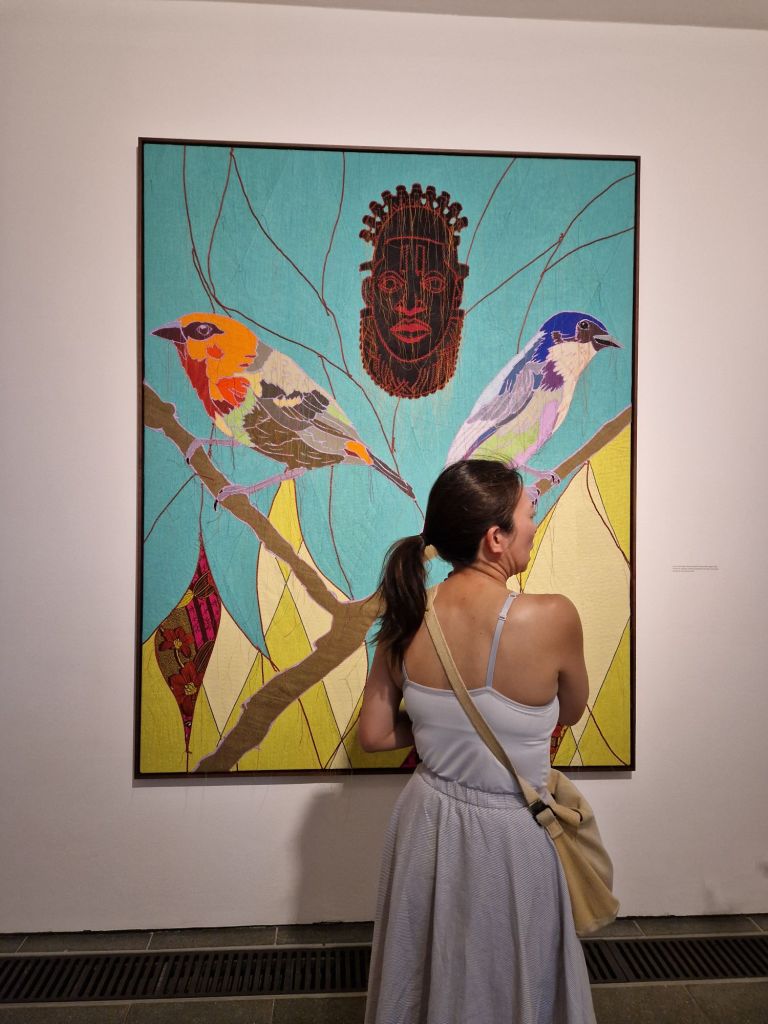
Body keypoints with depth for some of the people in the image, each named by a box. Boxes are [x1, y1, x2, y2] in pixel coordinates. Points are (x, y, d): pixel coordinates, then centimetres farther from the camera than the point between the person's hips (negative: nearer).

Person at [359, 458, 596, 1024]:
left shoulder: (405, 617, -13)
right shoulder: (552, 616, -25)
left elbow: (374, 734, -3)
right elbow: (570, 712, -5)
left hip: (427, 823, 4)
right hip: (506, 836, -4)